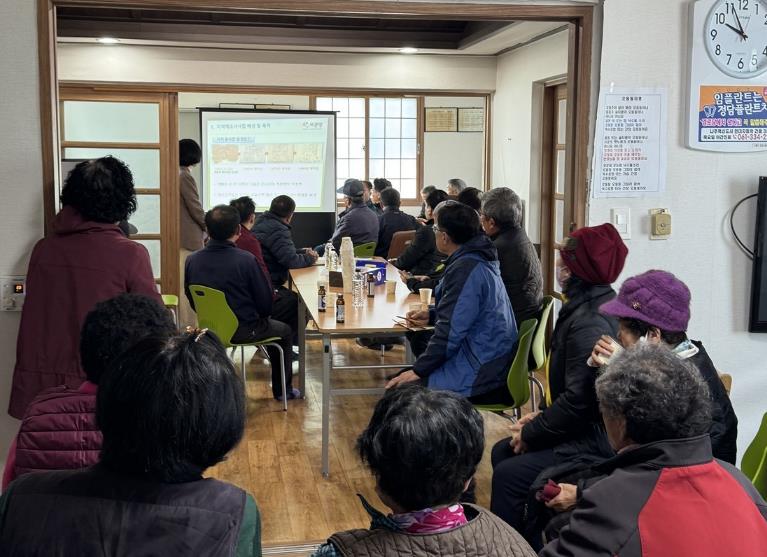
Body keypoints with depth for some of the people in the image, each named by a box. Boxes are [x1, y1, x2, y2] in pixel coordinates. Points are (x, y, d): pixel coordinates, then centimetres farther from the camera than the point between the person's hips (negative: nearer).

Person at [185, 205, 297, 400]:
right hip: (243, 330, -5)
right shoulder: (246, 260, -24)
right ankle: (282, 389, 32)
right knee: (285, 331, 24)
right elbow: (266, 302, -16)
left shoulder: (192, 260, -9)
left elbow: (192, 300, 3)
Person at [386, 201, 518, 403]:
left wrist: (419, 370, -16)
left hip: (480, 375, -10)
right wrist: (431, 315, 16)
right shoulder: (479, 259, 12)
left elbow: (450, 331, -23)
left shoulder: (466, 269, -20)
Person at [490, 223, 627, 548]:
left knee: (509, 474, -15)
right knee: (501, 452, 13)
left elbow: (578, 400, -26)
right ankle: (530, 541, 22)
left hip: (593, 445, -11)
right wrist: (541, 418, 6)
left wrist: (530, 433, -13)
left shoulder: (590, 323, -24)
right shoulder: (586, 306, 9)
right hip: (587, 428, 11)